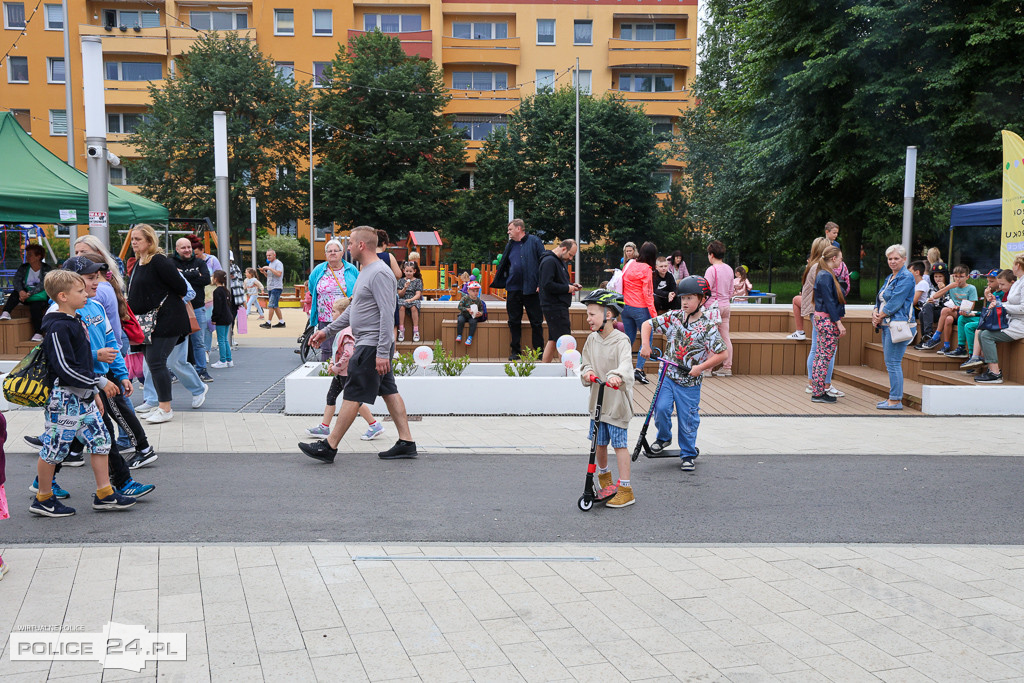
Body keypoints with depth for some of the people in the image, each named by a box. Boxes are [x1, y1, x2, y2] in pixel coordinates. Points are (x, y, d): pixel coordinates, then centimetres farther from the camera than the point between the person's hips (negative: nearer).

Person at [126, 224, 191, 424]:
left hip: (167, 318, -10)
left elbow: (181, 287, -16)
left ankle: (165, 409, -5)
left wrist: (167, 302, 0)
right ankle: (162, 405, 20)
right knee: (152, 361, 11)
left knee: (156, 361, -11)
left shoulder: (159, 261, -15)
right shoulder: (138, 262, 13)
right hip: (152, 319, 10)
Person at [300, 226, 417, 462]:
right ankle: (406, 442, 13)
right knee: (389, 392, 10)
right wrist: (327, 330, 26)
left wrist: (382, 353, -26)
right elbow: (353, 310, 26)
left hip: (372, 347, -11)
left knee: (353, 396, -5)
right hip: (369, 345, 11)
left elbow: (387, 315, -23)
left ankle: (330, 446, 1)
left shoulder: (380, 274, -17)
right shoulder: (366, 272, 17)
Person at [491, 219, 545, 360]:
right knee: (514, 322, 7)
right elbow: (503, 267, 21)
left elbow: (544, 262, -2)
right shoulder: (510, 246, 14)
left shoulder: (534, 241, 1)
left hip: (532, 289, -4)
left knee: (536, 322, 1)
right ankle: (515, 351, 16)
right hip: (513, 289, 4)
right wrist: (503, 285, 14)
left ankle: (539, 351, 10)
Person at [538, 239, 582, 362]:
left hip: (560, 306, 11)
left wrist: (571, 285, 10)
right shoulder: (549, 261, -15)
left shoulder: (561, 261, 18)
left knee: (553, 340, 13)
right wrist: (567, 288, -16)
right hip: (554, 307, -11)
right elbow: (547, 285, -23)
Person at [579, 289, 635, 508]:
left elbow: (626, 364, -30)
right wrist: (587, 372, -11)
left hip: (617, 401, -6)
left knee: (619, 443, -2)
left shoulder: (620, 340, -14)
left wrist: (617, 375, -50)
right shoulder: (592, 339, 6)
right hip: (598, 400, 6)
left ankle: (625, 489, 5)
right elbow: (585, 363, 12)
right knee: (599, 443, 15)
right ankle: (604, 477, 38)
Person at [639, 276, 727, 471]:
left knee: (688, 420, 5)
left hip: (690, 382, -2)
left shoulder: (708, 327, -9)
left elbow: (721, 354, -9)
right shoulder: (673, 317, 0)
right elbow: (647, 324, 7)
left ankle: (688, 455, 24)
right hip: (668, 375, 2)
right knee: (661, 408, -12)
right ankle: (663, 437, 18)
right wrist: (645, 344, -9)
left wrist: (700, 367, -16)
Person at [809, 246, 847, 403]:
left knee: (820, 356, 11)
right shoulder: (826, 276, -15)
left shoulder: (824, 274, 15)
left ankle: (817, 391, 16)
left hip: (821, 319, 10)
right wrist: (839, 323, -17)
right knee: (825, 357, -6)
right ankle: (818, 393, -2)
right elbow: (829, 302, -18)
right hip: (828, 320, -10)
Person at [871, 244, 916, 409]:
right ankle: (894, 397, 18)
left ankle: (896, 400, -4)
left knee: (893, 363, -9)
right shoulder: (890, 278, 20)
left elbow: (895, 302, -17)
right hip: (887, 325, 10)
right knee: (890, 363, 11)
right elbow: (880, 299, 18)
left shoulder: (906, 277, -9)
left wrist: (880, 316, -9)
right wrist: (875, 313, -1)